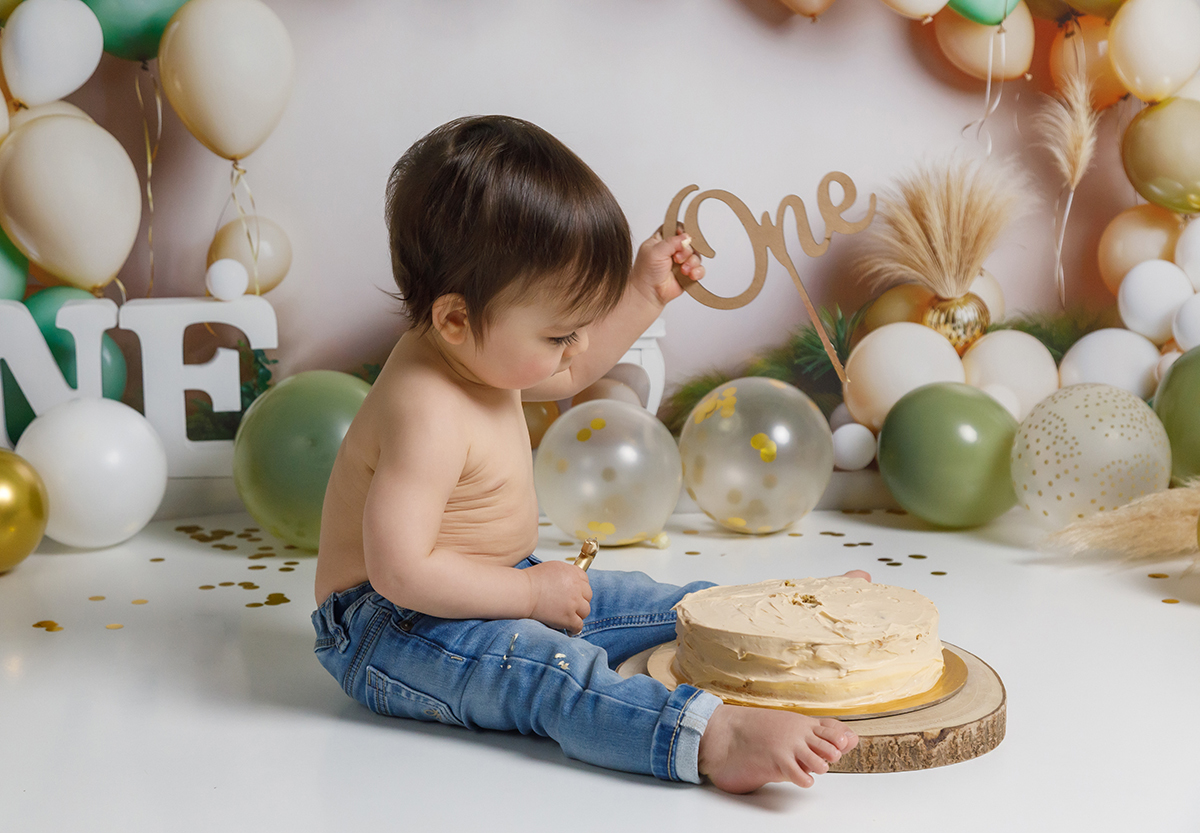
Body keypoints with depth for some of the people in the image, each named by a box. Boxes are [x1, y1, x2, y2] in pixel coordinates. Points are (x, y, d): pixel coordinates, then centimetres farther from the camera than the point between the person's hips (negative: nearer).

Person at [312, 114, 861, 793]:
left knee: (663, 605, 10)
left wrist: (645, 295, 15)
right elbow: (400, 570, -34)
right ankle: (713, 740, -53)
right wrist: (529, 592, -25)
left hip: (499, 590, 10)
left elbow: (568, 376, 22)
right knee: (555, 670, -36)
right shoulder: (426, 412, -31)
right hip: (391, 628, -10)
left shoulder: (476, 350, 1)